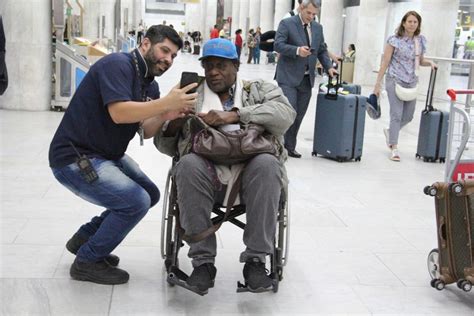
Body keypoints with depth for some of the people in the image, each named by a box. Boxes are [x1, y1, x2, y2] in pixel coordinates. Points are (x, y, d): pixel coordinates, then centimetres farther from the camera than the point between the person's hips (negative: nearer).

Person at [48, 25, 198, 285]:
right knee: (137, 202, -19)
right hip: (74, 158, -10)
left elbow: (145, 131, 1)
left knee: (150, 195, 13)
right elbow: (119, 112, -32)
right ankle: (87, 262, 1)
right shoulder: (118, 64, -18)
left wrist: (165, 116, -19)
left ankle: (84, 238, 23)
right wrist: (165, 103, -36)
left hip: (107, 155, 10)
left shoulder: (150, 85, 10)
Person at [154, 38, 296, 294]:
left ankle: (256, 260, -26)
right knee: (188, 164, -31)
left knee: (267, 163, -34)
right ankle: (203, 261, -24)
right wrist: (172, 125, -3)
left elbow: (285, 113, -5)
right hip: (207, 172, 1)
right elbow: (167, 146, 22)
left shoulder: (260, 89, 18)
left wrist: (233, 115, -15)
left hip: (252, 171, -1)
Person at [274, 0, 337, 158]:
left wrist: (329, 67, 1)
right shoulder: (286, 23, -4)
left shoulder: (318, 27, 14)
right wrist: (297, 50, -28)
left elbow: (322, 50, 18)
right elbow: (278, 44, -14)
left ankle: (290, 147, 16)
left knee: (299, 115, 6)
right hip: (288, 77, -6)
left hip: (306, 79, 6)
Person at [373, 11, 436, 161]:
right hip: (395, 81, -5)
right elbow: (385, 62, -6)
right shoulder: (394, 40, -7)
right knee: (396, 114, -7)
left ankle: (390, 132, 38)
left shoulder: (421, 41, 7)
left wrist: (429, 63, -2)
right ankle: (394, 148, 1)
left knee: (408, 116, 11)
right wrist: (378, 83, -8)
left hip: (412, 82, 5)